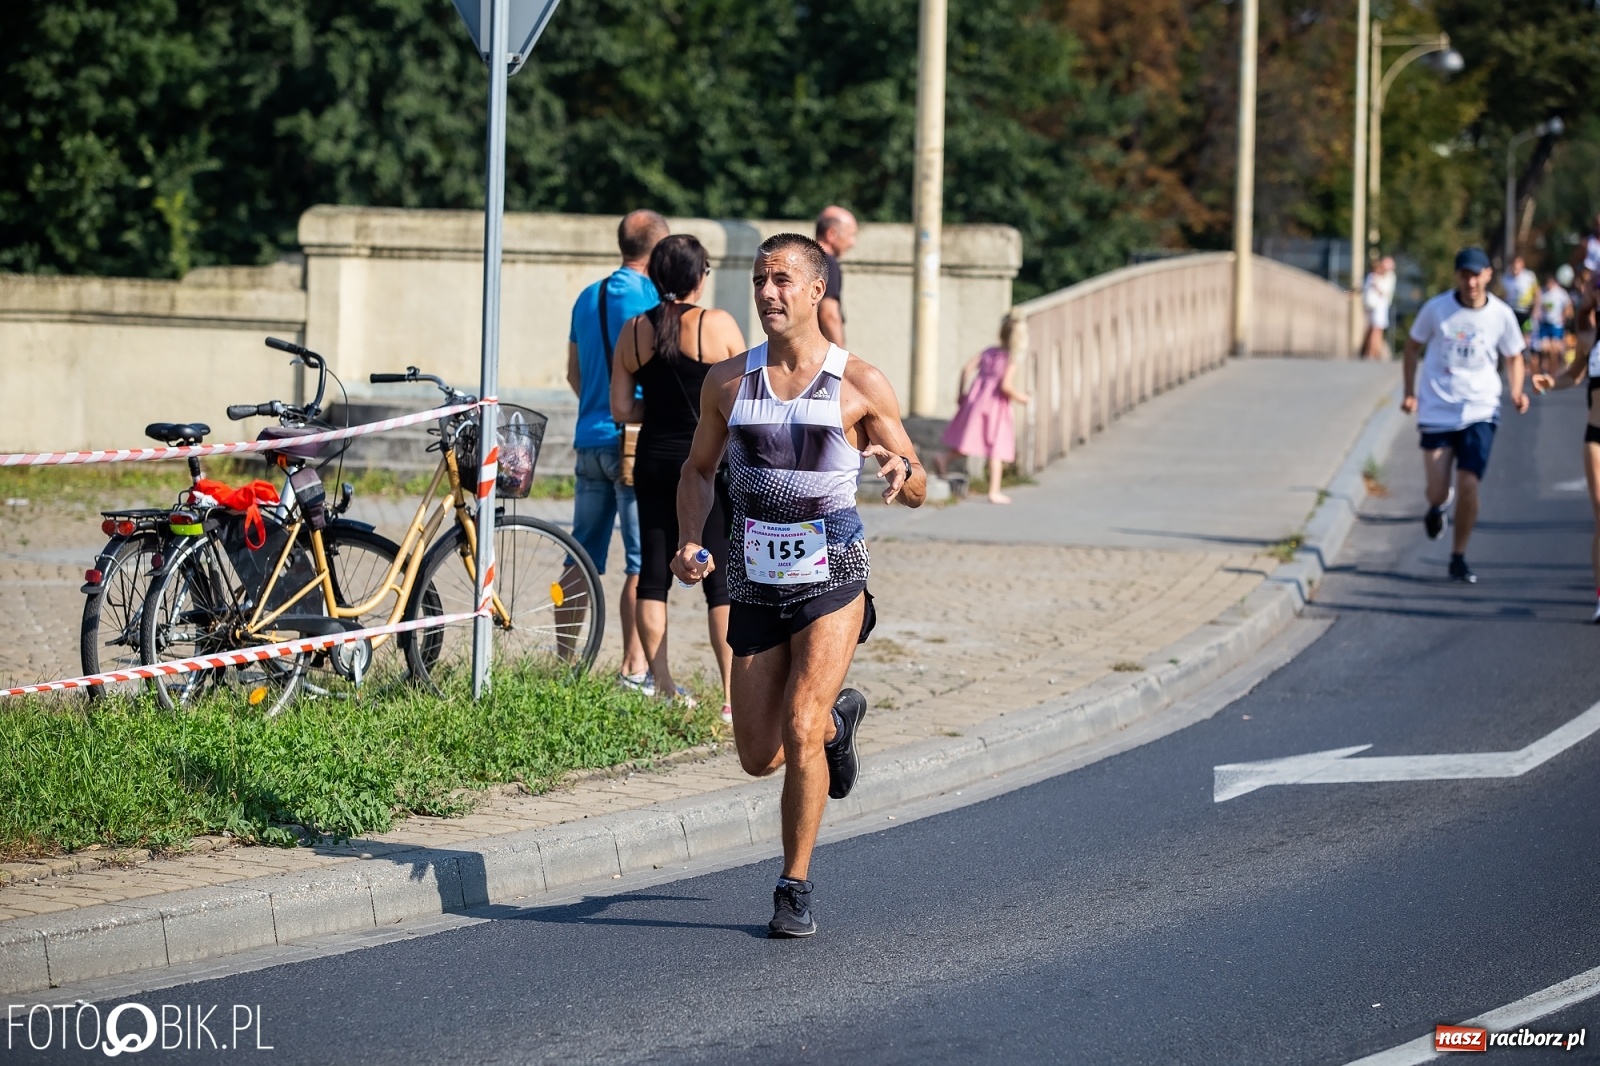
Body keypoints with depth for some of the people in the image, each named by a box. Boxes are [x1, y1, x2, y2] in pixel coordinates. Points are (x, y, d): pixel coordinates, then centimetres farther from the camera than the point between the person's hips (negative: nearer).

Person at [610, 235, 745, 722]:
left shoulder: (634, 331, 2)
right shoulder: (718, 325, -9)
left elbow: (621, 409, 2)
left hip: (654, 462, 4)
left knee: (653, 575, 10)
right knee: (723, 580, -1)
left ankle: (662, 687, 10)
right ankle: (734, 696, -4)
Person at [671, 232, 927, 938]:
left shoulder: (860, 385, -4)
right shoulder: (729, 381, 3)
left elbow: (919, 491, 1)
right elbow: (699, 469, 16)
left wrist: (902, 473, -24)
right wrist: (689, 541, -2)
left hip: (831, 582, -4)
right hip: (756, 583, 4)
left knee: (799, 734, -18)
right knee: (759, 756, 7)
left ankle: (795, 888, -2)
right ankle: (837, 719, 42)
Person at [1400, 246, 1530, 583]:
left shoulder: (1501, 315, -4)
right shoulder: (1436, 309, -6)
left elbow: (1514, 356, 10)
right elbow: (1413, 345, 9)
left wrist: (1516, 391, -7)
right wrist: (1409, 392, 4)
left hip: (1479, 412, 0)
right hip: (1436, 412, 0)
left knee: (1468, 485, -11)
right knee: (1437, 491, -2)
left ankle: (1459, 558, 5)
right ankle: (1437, 506, 38)